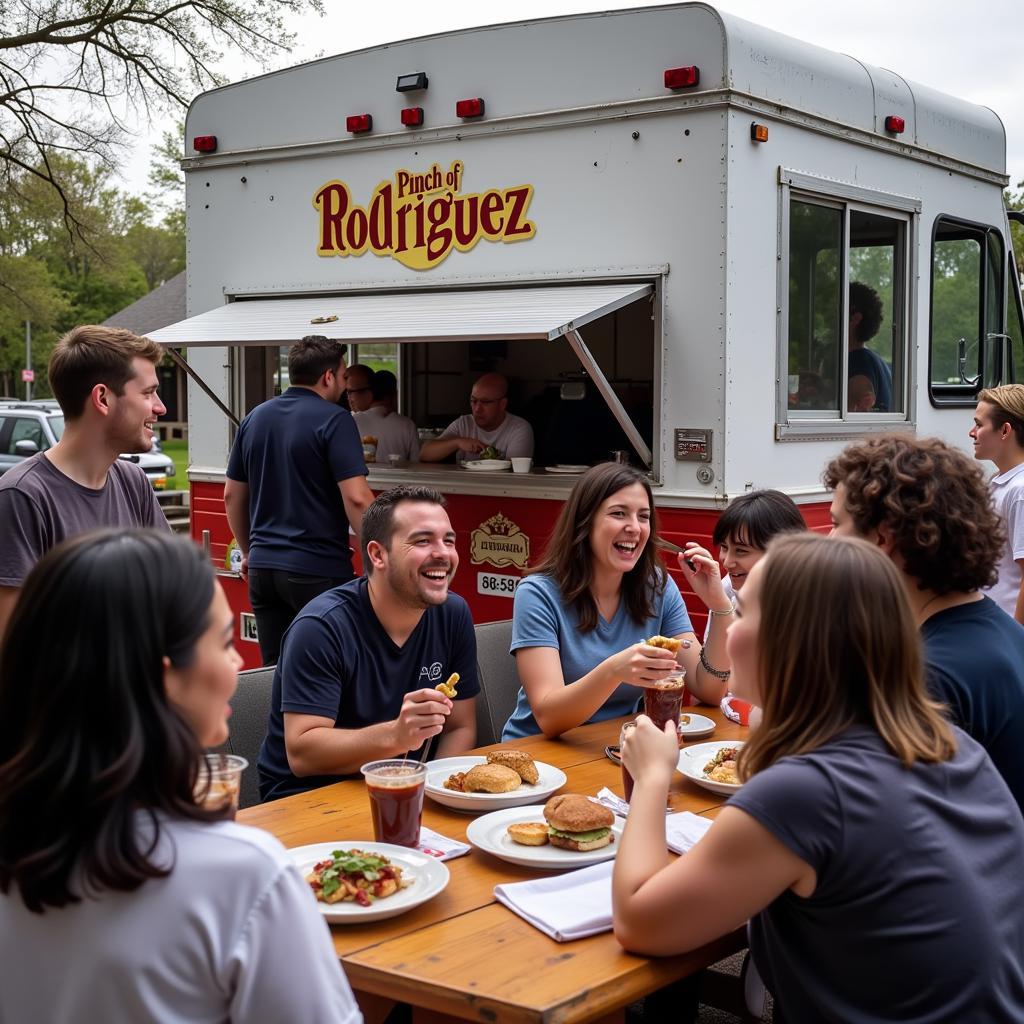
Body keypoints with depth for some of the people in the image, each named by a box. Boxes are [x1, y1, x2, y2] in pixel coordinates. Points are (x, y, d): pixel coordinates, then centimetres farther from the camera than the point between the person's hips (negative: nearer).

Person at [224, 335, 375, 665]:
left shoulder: (255, 418, 11)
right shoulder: (333, 420, -9)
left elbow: (232, 495, 17)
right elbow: (356, 498, -18)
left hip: (262, 567, 6)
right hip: (319, 571, -6)